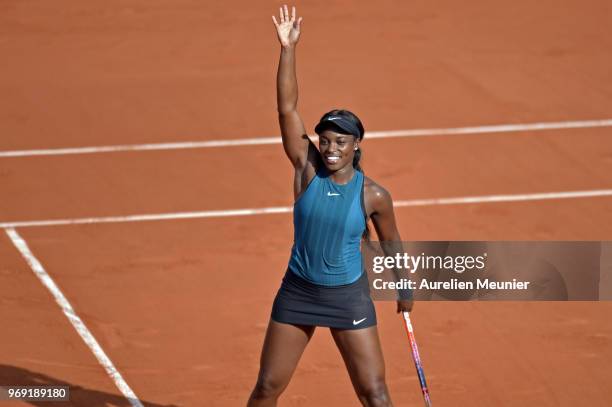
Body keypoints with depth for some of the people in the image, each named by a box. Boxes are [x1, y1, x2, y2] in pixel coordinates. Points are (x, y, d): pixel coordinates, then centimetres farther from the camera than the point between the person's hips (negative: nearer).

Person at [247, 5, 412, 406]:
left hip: (348, 297, -2)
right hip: (297, 292, 2)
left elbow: (391, 244, 7)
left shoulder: (374, 196, -10)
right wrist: (288, 49, -22)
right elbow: (287, 109, -16)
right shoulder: (308, 169, -9)